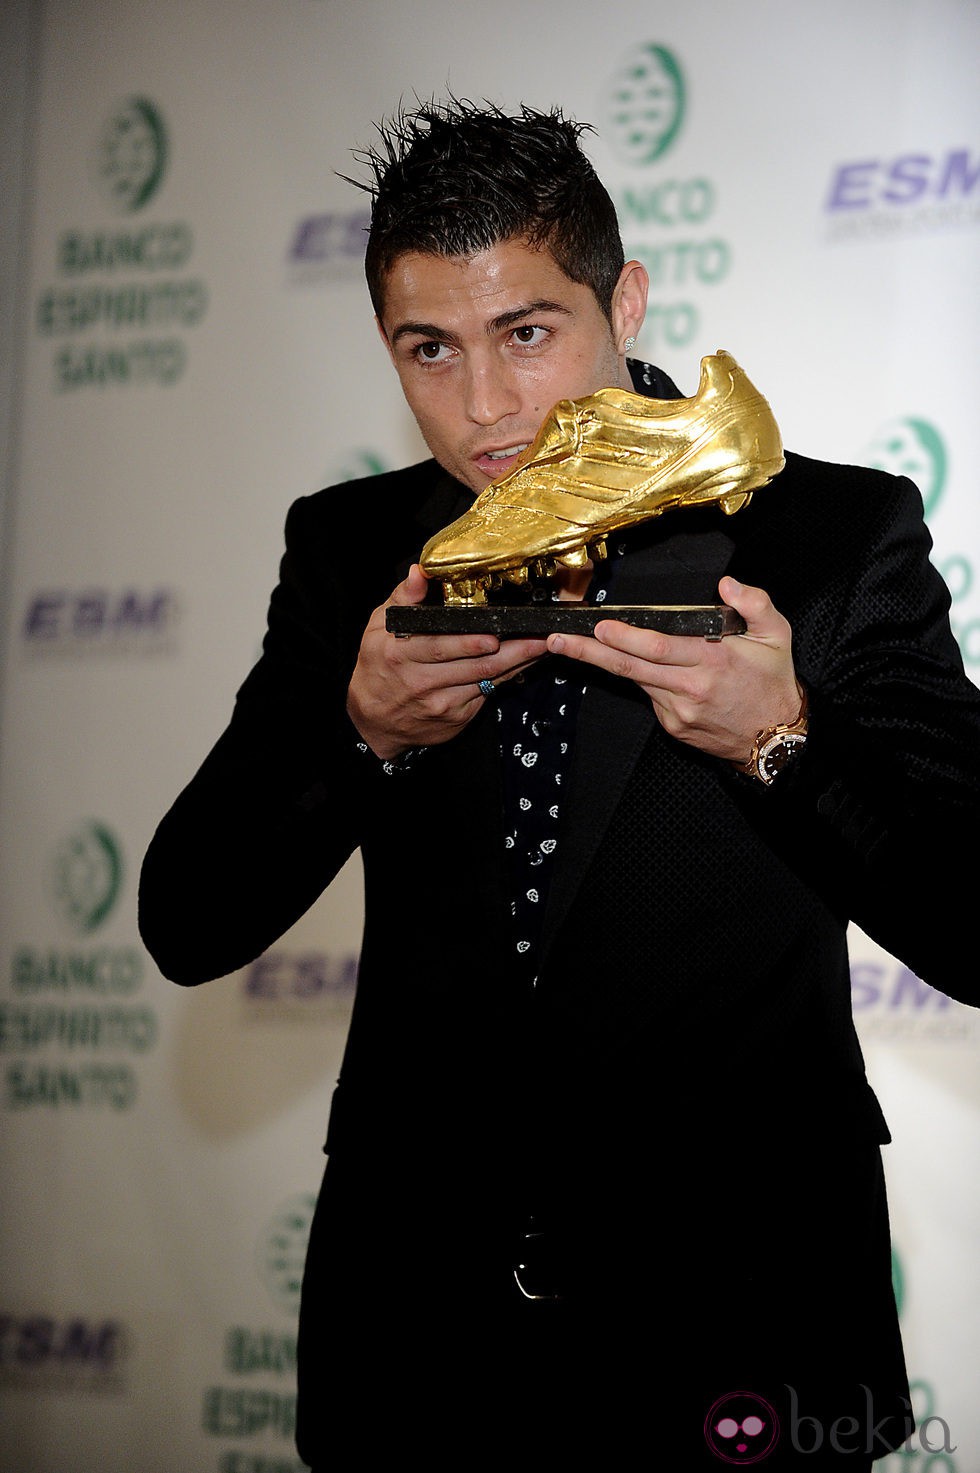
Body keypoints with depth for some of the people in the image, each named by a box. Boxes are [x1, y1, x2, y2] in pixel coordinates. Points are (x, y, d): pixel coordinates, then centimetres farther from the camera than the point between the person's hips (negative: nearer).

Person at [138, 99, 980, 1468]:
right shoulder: (350, 552, 4)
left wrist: (784, 740, -25)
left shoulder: (842, 536, -6)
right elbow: (187, 928, 0)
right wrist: (360, 733, -17)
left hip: (738, 1327, -3)